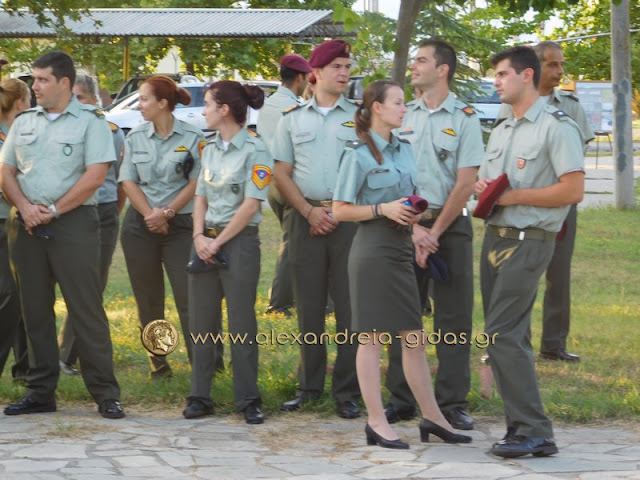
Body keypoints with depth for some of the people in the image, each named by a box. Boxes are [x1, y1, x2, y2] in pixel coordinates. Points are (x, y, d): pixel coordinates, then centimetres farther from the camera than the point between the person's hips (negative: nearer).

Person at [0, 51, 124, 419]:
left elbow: (95, 176, -11)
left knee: (86, 309, -6)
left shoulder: (91, 122, -2)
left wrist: (53, 210, -13)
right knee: (36, 310, 8)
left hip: (73, 224, -5)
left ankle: (106, 394, -2)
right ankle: (41, 392, 15)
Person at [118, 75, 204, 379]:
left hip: (180, 225, -4)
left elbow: (196, 183, -6)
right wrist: (150, 214, -10)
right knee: (148, 300, 7)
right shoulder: (135, 137, 7)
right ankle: (158, 364, 16)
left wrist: (166, 212, -14)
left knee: (188, 298, -9)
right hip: (140, 225, 4)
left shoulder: (192, 138, -4)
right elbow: (128, 181, 3)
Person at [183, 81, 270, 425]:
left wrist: (218, 242, -13)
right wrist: (199, 236, -4)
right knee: (201, 322, 6)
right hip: (206, 242, 7)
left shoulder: (254, 150, -8)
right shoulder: (210, 150, 14)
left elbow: (251, 205, -13)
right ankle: (200, 396, 11)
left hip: (239, 242, -7)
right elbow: (201, 197, 13)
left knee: (241, 325, -3)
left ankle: (248, 400, 4)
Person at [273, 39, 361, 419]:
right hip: (305, 218, 2)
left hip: (349, 217, -2)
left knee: (350, 306, -3)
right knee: (308, 306, 6)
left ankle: (348, 392, 1)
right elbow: (282, 173, 8)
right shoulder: (293, 119, 11)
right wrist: (310, 212, -5)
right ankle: (309, 387, 14)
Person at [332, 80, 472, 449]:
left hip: (401, 247, 7)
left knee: (414, 336, 9)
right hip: (373, 248, -7)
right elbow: (340, 210, -8)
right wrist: (383, 210, -18)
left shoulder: (405, 150, 13)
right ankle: (376, 422, 4)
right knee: (372, 337, -1)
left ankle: (432, 417, 13)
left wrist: (414, 212, 5)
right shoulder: (359, 155, -8)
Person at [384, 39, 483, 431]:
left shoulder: (464, 119, -1)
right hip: (406, 225, 3)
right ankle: (402, 399, 14)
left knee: (453, 318, -1)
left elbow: (466, 183, -7)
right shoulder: (403, 116, 9)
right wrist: (413, 227, -6)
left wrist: (436, 231, -10)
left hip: (450, 225, -3)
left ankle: (453, 403, 4)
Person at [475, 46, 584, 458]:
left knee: (503, 334, -16)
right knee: (510, 337, 9)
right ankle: (522, 427, 14)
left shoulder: (556, 126, -9)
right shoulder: (501, 130, 18)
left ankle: (533, 432, -14)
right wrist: (484, 188, 2)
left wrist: (514, 195, -17)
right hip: (495, 237, 9)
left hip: (528, 242, -9)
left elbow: (573, 190, -17)